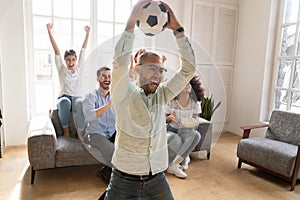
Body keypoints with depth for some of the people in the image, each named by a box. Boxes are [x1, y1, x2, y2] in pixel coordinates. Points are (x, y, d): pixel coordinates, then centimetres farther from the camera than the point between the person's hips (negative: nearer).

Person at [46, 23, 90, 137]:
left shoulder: (78, 68, 12)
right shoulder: (61, 69, 7)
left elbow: (83, 51, 12)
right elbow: (56, 51, -1)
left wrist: (87, 33, 14)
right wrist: (49, 32, -6)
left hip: (76, 97, 1)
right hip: (63, 98, -1)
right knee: (65, 102, -39)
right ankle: (66, 131, -27)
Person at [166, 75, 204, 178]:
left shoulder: (195, 103, -2)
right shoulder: (171, 101, -8)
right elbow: (164, 119, -1)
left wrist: (193, 124, -23)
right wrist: (170, 118, -24)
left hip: (186, 131, 3)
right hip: (172, 130, -2)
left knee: (196, 135, -32)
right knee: (175, 141, -38)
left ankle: (173, 165, -26)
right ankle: (185, 159, -5)